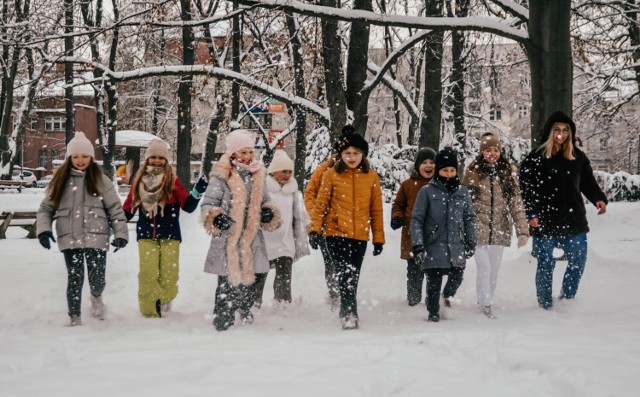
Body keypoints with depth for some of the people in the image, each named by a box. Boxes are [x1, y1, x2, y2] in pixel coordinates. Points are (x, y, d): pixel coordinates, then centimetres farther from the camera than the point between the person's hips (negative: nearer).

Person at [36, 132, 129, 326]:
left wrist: (121, 233, -5)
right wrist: (43, 229, -7)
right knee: (74, 278, 0)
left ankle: (96, 297, 31)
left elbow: (115, 208, 3)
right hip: (70, 239, 1)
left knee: (97, 278, -4)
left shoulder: (100, 180, 3)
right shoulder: (60, 181, 8)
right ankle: (75, 317, 15)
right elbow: (46, 208, 10)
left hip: (96, 238, -1)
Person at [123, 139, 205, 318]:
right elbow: (128, 209, 14)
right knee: (147, 274, -9)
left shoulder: (172, 181, 2)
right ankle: (149, 310, 1)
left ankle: (164, 302, 19)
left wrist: (197, 192, -21)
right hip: (146, 236, 1)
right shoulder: (139, 181, 8)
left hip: (170, 235, -1)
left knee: (169, 274, -4)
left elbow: (188, 206, -5)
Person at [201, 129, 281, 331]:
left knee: (249, 281, 14)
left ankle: (245, 311, 34)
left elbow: (265, 201, 25)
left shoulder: (258, 175, 13)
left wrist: (269, 212, 4)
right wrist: (215, 217, -23)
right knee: (227, 284, -5)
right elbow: (207, 204, -4)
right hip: (227, 240, -5)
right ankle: (222, 322, 4)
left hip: (252, 239, 5)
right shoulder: (221, 176, -5)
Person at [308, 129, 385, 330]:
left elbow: (376, 210, 9)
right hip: (336, 232, -2)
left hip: (360, 235, 3)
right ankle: (349, 313, -21)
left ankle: (346, 313, 23)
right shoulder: (332, 174, 1)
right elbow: (320, 205, 3)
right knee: (345, 272, -17)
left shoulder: (372, 177, 6)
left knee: (353, 276, 9)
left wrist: (378, 238, 9)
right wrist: (315, 229, -6)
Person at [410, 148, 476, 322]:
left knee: (457, 277, 2)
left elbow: (470, 218, 15)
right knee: (434, 282, 3)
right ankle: (433, 312, 23)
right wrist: (417, 245, -9)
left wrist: (471, 242, 12)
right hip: (434, 247, -3)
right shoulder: (427, 192, -4)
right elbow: (416, 219, -4)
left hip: (456, 247, 3)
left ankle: (448, 296, 34)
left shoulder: (462, 192, 6)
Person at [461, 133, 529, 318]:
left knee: (494, 269, 12)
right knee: (484, 267, -10)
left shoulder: (509, 172, 3)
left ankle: (486, 300, 29)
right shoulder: (472, 172, -2)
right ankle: (485, 304, 1)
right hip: (478, 228, -3)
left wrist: (522, 230, -9)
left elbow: (516, 202, -1)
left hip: (500, 231, 3)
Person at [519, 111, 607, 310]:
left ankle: (567, 299, 24)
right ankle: (545, 305, 17)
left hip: (574, 221, 4)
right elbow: (526, 188, -5)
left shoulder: (578, 157, 8)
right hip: (545, 223, -3)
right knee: (546, 265, 4)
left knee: (578, 261, 5)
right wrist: (531, 213, -14)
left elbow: (588, 182, 13)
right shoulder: (535, 158, -4)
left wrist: (599, 198, -6)